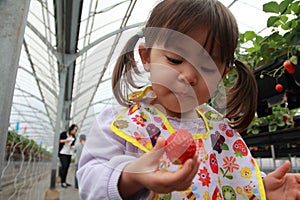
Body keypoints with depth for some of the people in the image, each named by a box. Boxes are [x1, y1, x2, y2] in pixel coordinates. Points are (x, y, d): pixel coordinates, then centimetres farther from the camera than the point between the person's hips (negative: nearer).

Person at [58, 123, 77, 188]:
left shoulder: (74, 137, 9)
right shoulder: (63, 134, -6)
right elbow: (58, 140, -4)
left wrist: (73, 146, -7)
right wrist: (65, 140, -18)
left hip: (69, 153, 6)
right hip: (62, 153, -5)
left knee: (67, 167, 5)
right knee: (64, 166, -13)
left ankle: (64, 181, 14)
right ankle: (62, 182, -10)